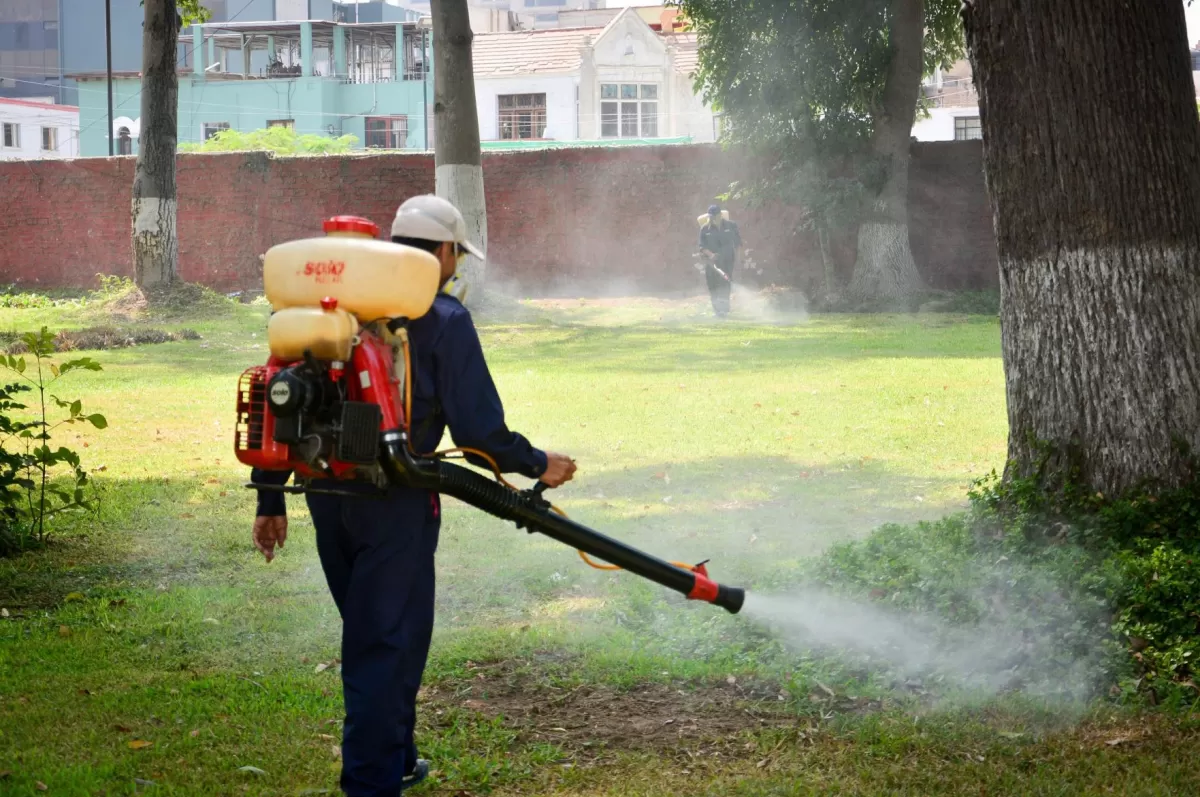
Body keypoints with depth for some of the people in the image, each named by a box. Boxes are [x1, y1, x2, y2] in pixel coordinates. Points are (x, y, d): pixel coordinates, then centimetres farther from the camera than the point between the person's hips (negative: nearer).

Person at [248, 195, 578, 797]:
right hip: (394, 504, -6)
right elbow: (478, 430, -13)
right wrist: (537, 465, 3)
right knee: (386, 642, 2)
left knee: (368, 630, 21)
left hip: (327, 494, 6)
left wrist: (271, 499, 14)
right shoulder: (443, 319, -9)